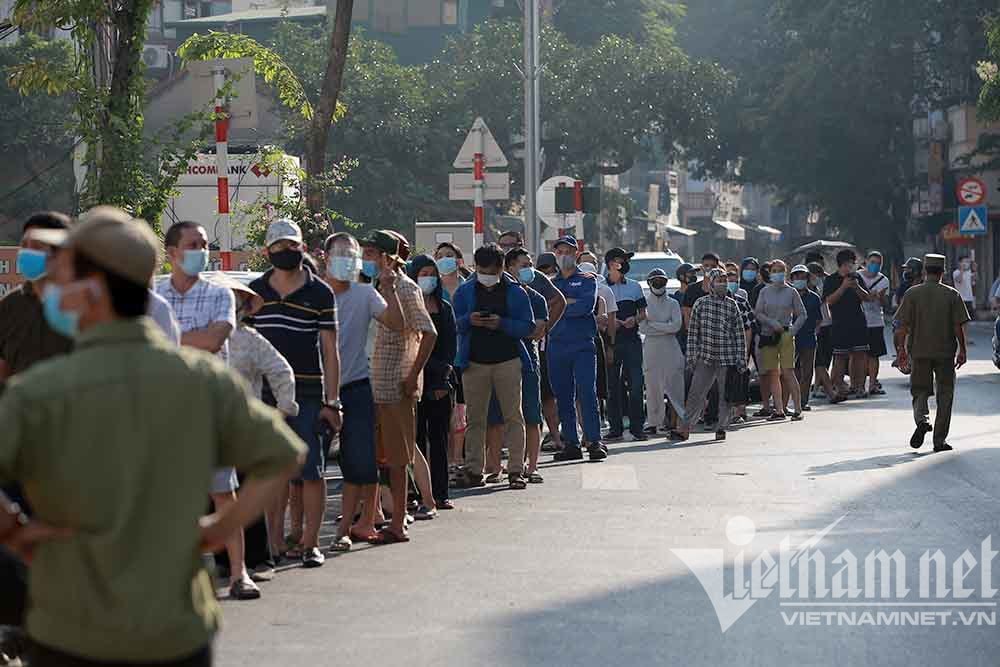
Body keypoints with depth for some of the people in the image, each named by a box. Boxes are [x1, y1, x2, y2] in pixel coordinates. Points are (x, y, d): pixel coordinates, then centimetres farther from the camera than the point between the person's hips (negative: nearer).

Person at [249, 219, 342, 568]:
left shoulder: (320, 293, 1)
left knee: (311, 471, -1)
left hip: (307, 395, -2)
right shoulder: (255, 290, 9)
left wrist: (332, 401, -6)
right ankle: (275, 543, 11)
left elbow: (330, 351, 0)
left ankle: (309, 543, 6)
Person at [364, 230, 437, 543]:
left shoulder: (405, 288, -10)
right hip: (375, 382, 8)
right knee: (381, 454, 9)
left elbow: (429, 333, -17)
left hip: (396, 384, -8)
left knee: (395, 455, -4)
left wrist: (413, 376, -18)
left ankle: (397, 524, 0)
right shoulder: (376, 287, 15)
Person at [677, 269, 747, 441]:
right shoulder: (701, 304, 4)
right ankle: (685, 428, -1)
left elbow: (739, 333, 6)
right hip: (705, 357, 0)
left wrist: (741, 359, 2)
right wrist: (691, 357, 2)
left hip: (727, 358, 0)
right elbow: (692, 332, 6)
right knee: (695, 394, -3)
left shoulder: (732, 305, 4)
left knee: (725, 395, 5)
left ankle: (722, 427, 17)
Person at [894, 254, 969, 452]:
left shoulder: (912, 294, -2)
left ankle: (921, 419, -16)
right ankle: (940, 440, 7)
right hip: (945, 353, 0)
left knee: (920, 391, 13)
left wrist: (901, 350, 4)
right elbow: (958, 327, -4)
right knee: (944, 395, 8)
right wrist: (962, 350, 5)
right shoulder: (952, 295, -3)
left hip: (919, 352, 1)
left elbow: (903, 326, -4)